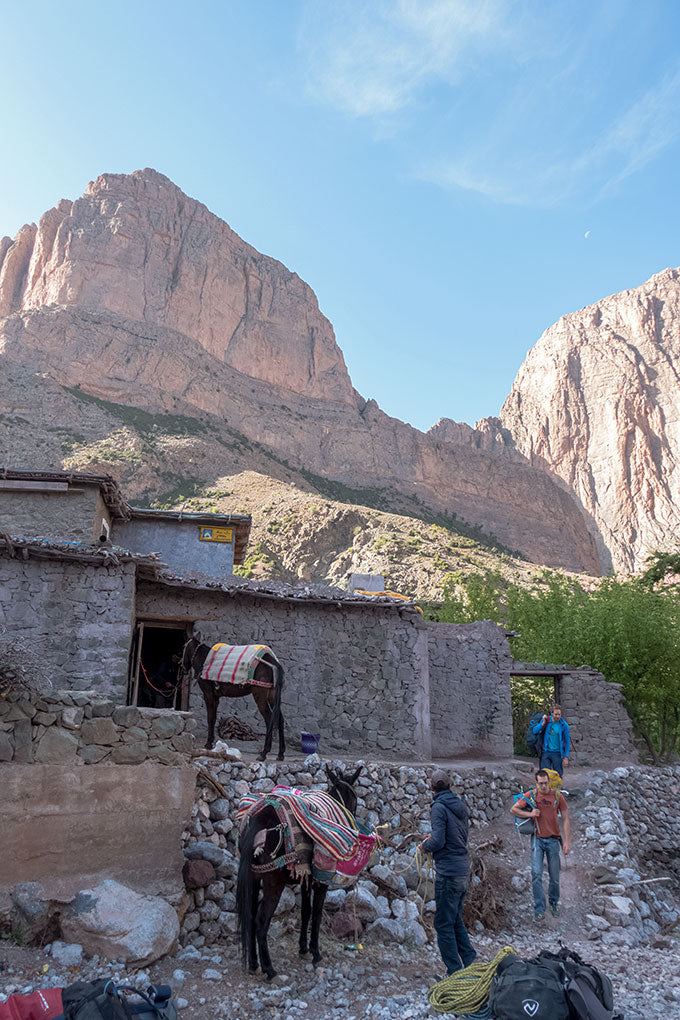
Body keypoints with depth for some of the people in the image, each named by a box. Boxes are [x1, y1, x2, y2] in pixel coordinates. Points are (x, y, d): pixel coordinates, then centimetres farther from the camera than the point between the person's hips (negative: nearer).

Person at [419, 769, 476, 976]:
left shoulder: (439, 808, -15)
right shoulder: (460, 805, 11)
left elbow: (438, 841, -23)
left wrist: (425, 846, -3)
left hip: (448, 873, -8)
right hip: (464, 870, 9)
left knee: (444, 924, 1)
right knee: (456, 920, 20)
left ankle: (455, 972, 4)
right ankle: (470, 963, 21)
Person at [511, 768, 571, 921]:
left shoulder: (557, 796, -1)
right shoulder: (531, 795, -2)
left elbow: (565, 819, 3)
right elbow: (513, 809, 3)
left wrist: (567, 841, -3)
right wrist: (529, 814, -11)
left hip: (553, 840, 1)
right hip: (537, 839, -1)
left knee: (554, 877, 8)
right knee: (536, 874, -9)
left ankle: (554, 904, 31)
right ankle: (539, 910, -2)